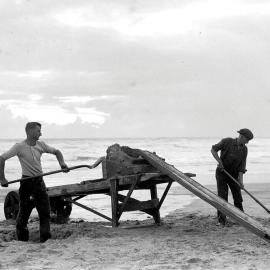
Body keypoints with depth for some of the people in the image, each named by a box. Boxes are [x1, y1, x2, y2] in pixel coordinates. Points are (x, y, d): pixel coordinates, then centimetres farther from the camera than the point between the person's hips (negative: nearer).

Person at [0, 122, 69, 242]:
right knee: (24, 211, 0)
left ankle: (45, 238, 5)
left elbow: (56, 152, 17)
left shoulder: (41, 145, 4)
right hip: (27, 182, -5)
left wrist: (62, 163, -2)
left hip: (39, 181, 5)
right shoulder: (19, 147, -12)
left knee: (45, 211, 1)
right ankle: (22, 240, 14)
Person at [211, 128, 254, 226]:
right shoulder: (227, 141, -16)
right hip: (221, 173, -4)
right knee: (222, 197, -9)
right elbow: (213, 150, -12)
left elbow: (242, 166, -10)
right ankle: (222, 220, -3)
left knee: (238, 197, 3)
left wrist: (240, 180, -19)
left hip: (234, 175, 4)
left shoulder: (244, 149, -6)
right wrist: (219, 161, -24)